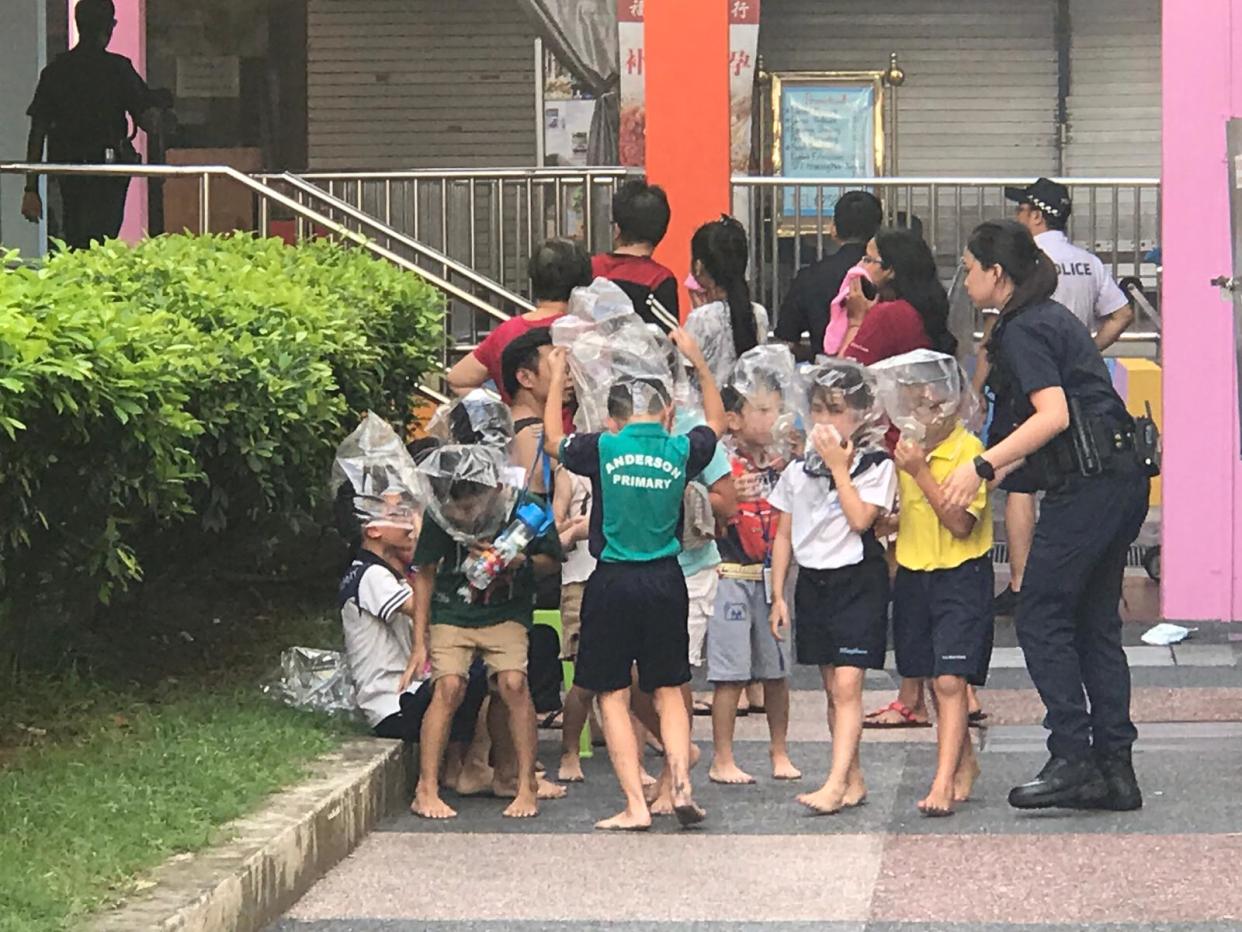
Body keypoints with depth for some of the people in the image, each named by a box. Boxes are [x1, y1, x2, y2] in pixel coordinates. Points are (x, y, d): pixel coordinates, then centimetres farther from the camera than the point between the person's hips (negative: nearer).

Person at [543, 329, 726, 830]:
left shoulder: (602, 449, -7)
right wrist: (698, 362, 27)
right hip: (665, 581, 2)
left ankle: (635, 804, -1)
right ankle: (681, 784, -1)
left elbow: (553, 439, 14)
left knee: (613, 695, 5)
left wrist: (558, 377, 25)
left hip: (613, 582, -2)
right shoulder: (681, 451, -2)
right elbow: (716, 422, 21)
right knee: (669, 691, 15)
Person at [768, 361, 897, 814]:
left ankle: (836, 784, -21)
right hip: (812, 583, 5)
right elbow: (784, 534, 12)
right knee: (832, 688, 9)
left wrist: (839, 468, -14)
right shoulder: (799, 468, 9)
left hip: (858, 581, -5)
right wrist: (778, 594, 8)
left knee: (847, 684, -14)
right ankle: (854, 779, 17)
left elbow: (860, 519, -18)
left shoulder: (875, 465, -4)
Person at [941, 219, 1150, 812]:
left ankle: (1072, 759, -9)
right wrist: (1002, 467, 32)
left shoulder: (1023, 331, -9)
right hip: (1123, 480, 10)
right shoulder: (1051, 318, 20)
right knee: (1095, 623, 11)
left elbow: (1055, 415, -21)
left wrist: (983, 465, -23)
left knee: (1041, 617, -5)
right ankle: (1114, 768, 10)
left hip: (1087, 486, -10)